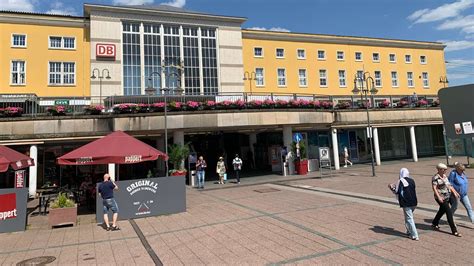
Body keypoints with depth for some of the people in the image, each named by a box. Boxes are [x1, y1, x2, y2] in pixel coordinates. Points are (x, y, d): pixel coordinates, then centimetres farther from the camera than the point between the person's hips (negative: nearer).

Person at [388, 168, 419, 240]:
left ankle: (415, 236, -2)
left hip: (406, 204, -6)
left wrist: (392, 188, 10)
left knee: (409, 219, -1)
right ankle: (409, 232, 28)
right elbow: (414, 190, 19)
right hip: (414, 202, 6)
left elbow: (397, 192, -8)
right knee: (409, 217, 22)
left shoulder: (400, 181, -10)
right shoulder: (412, 180, 8)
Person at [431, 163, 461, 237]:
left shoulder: (444, 176, 11)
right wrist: (439, 197, -33)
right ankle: (454, 230, -6)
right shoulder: (435, 178, -16)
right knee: (449, 212, -10)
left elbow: (449, 185, 16)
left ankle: (434, 224, 38)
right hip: (441, 198, -9)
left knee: (442, 211, 20)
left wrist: (454, 192, 3)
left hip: (447, 197, 9)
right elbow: (434, 188, -24)